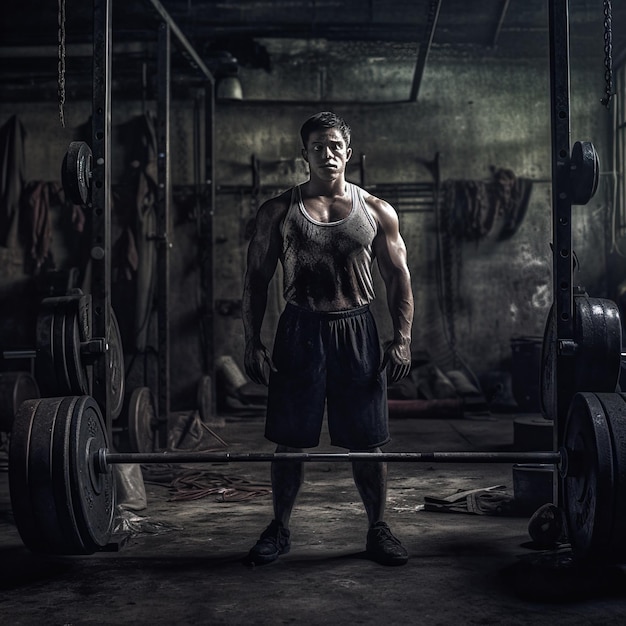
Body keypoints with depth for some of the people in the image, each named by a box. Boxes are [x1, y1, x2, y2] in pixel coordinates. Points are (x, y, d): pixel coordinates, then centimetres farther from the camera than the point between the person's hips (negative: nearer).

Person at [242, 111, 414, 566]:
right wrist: (253, 343, -2)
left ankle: (378, 529, 20)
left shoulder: (377, 212, 6)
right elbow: (257, 280, 5)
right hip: (300, 331, 0)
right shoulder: (278, 212, 5)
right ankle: (280, 529, 21)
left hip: (357, 332, 0)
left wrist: (403, 339, -3)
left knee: (367, 439, 4)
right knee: (290, 438, 5)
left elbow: (398, 278, 7)